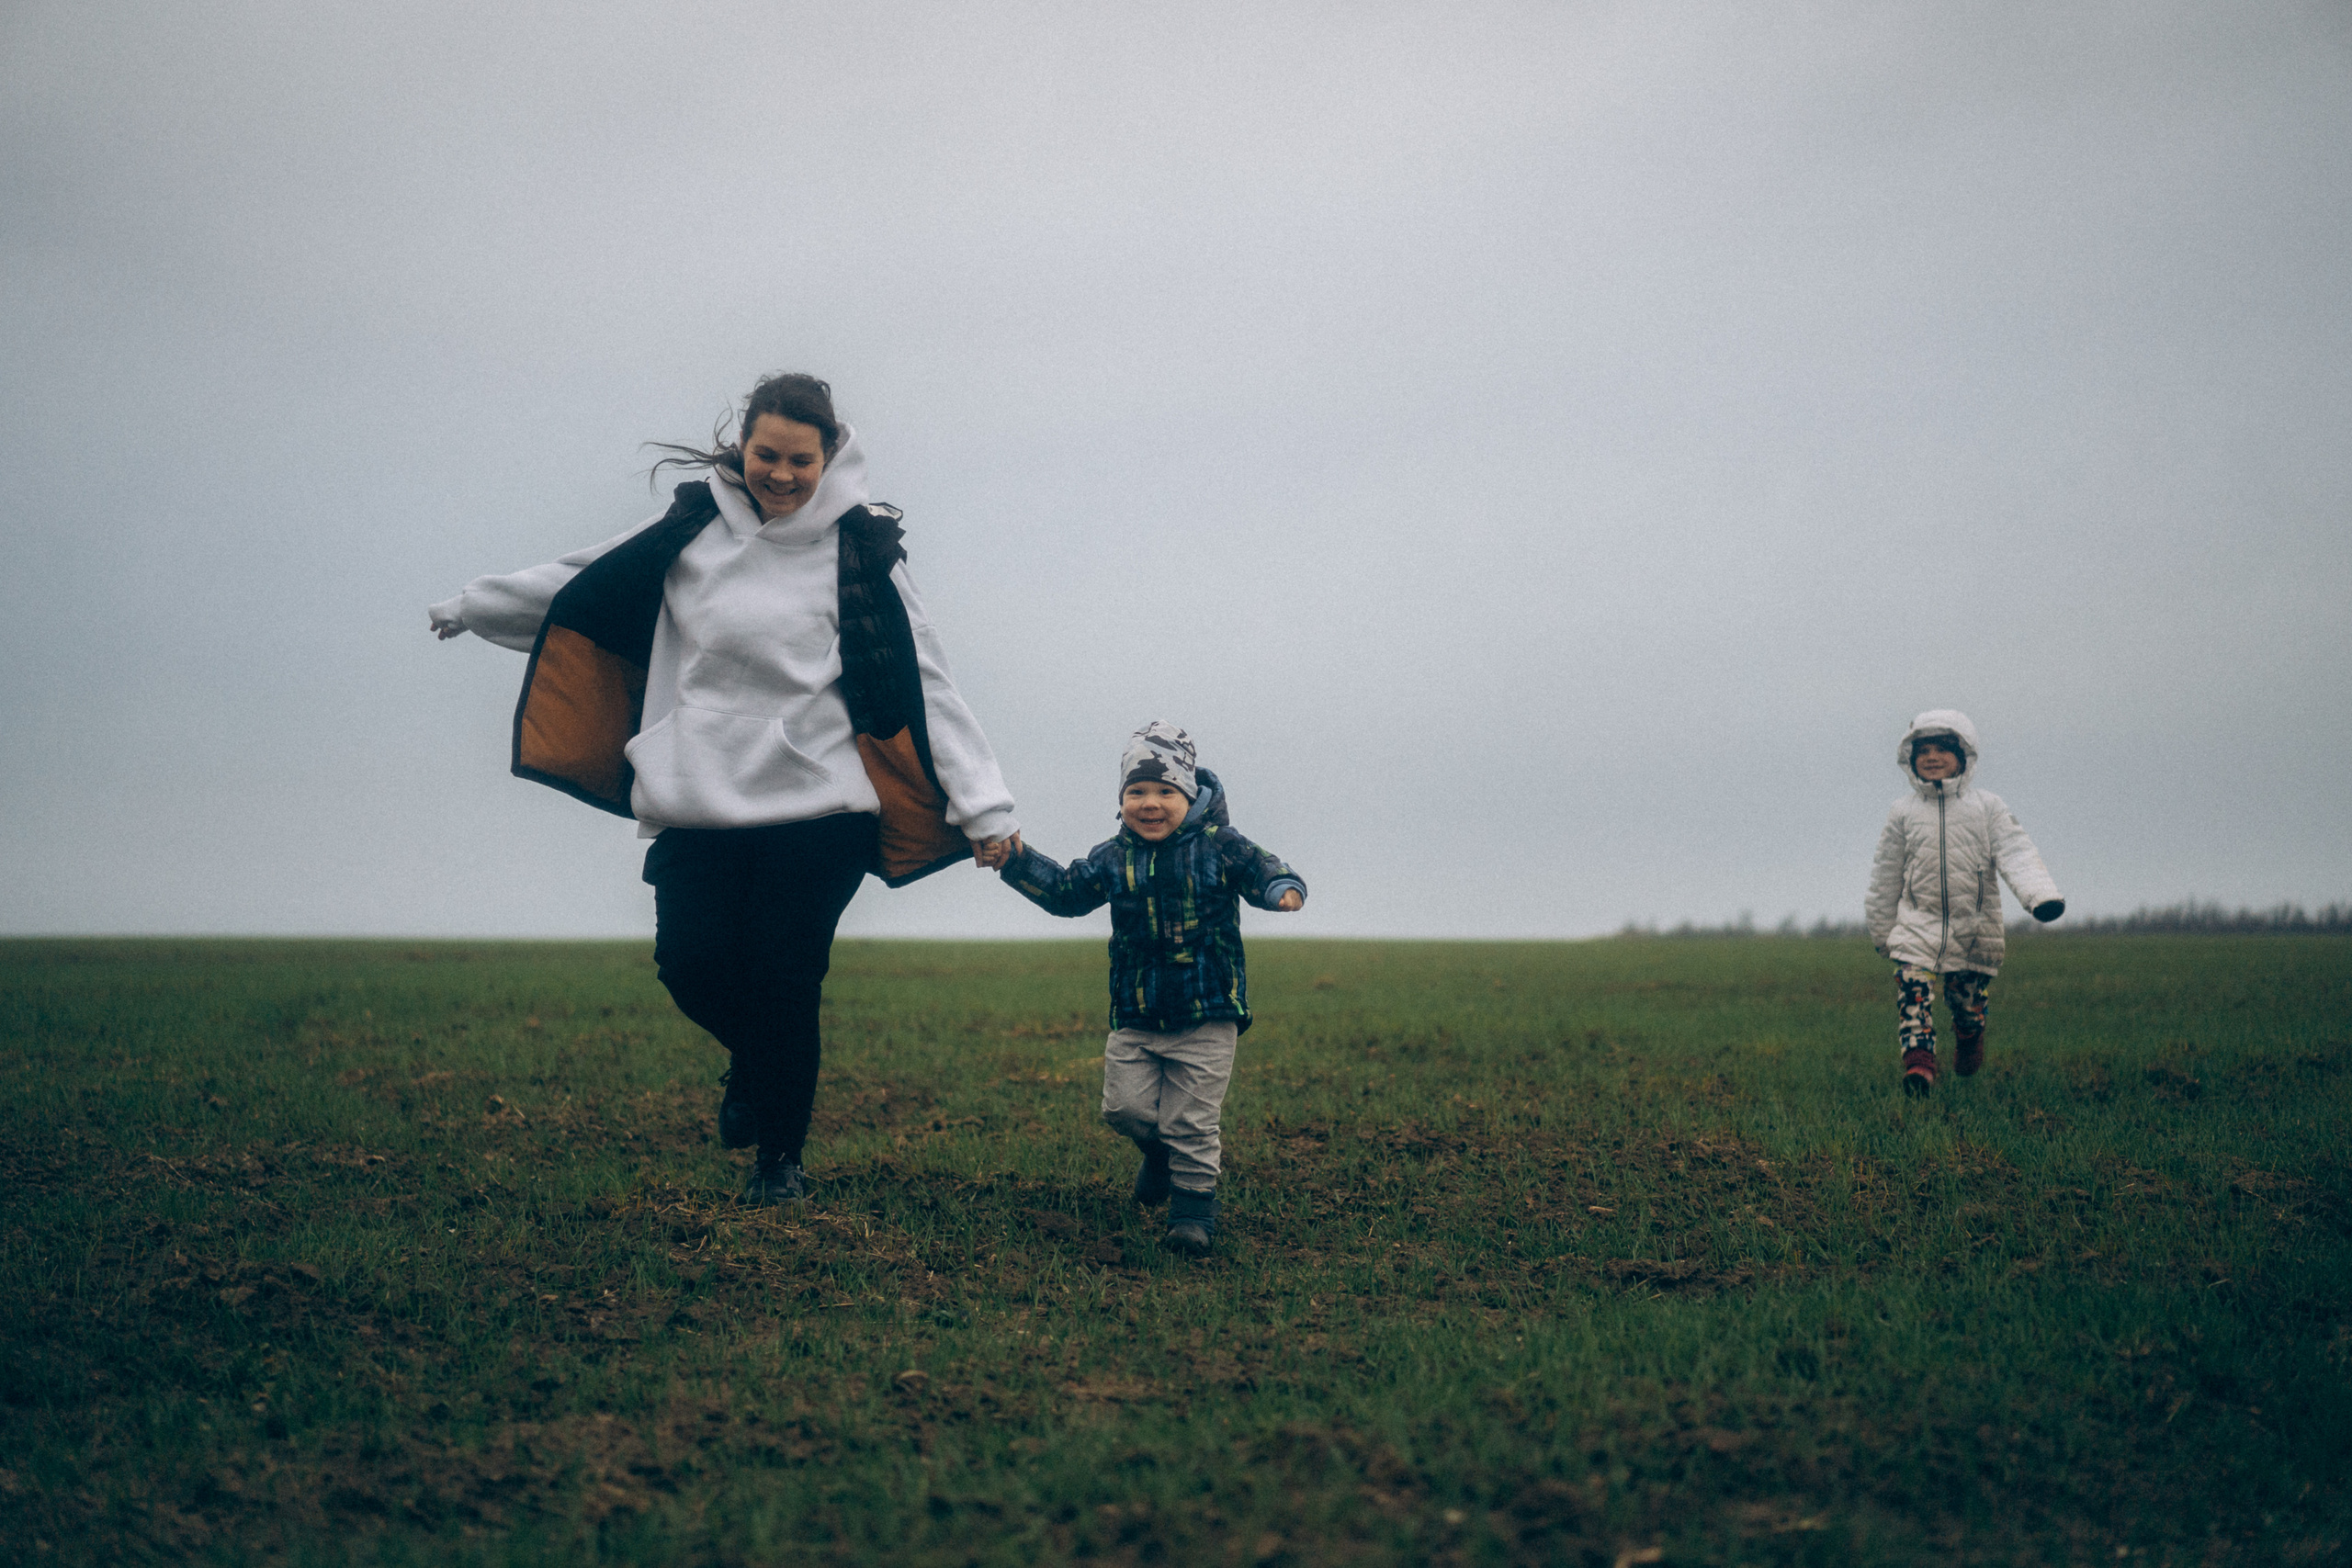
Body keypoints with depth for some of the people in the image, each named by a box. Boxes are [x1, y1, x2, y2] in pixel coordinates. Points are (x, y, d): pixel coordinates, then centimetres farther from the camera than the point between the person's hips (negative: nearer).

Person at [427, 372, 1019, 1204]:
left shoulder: (860, 550, -2)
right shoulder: (695, 524, 4)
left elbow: (924, 686, -4)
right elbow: (586, 579, 18)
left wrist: (984, 808, -9)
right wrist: (474, 606, 28)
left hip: (816, 807, -2)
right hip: (698, 802, 2)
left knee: (784, 980, -3)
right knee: (693, 963, -5)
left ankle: (780, 1159, 17)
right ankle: (754, 1062, 30)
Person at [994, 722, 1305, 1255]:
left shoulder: (1219, 846, -4)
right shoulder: (1112, 859, 4)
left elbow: (1262, 872, -7)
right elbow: (1064, 891, 10)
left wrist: (1284, 888, -30)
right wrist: (1018, 861, 0)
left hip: (1207, 1016, -3)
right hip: (1135, 1016, 4)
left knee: (1192, 1121, -2)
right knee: (1124, 1106, 2)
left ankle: (1194, 1203, 15)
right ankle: (1161, 1150, 34)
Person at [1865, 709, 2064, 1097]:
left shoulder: (1986, 807, 3)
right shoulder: (1903, 813, 7)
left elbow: (2016, 853, -6)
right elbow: (1886, 875, 14)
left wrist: (2041, 894, -24)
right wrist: (1880, 931, 18)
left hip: (1974, 928, 0)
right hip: (1918, 925, 0)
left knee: (1969, 1001, 9)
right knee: (1914, 995, -18)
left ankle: (1969, 1039, 40)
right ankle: (1918, 1065, -19)